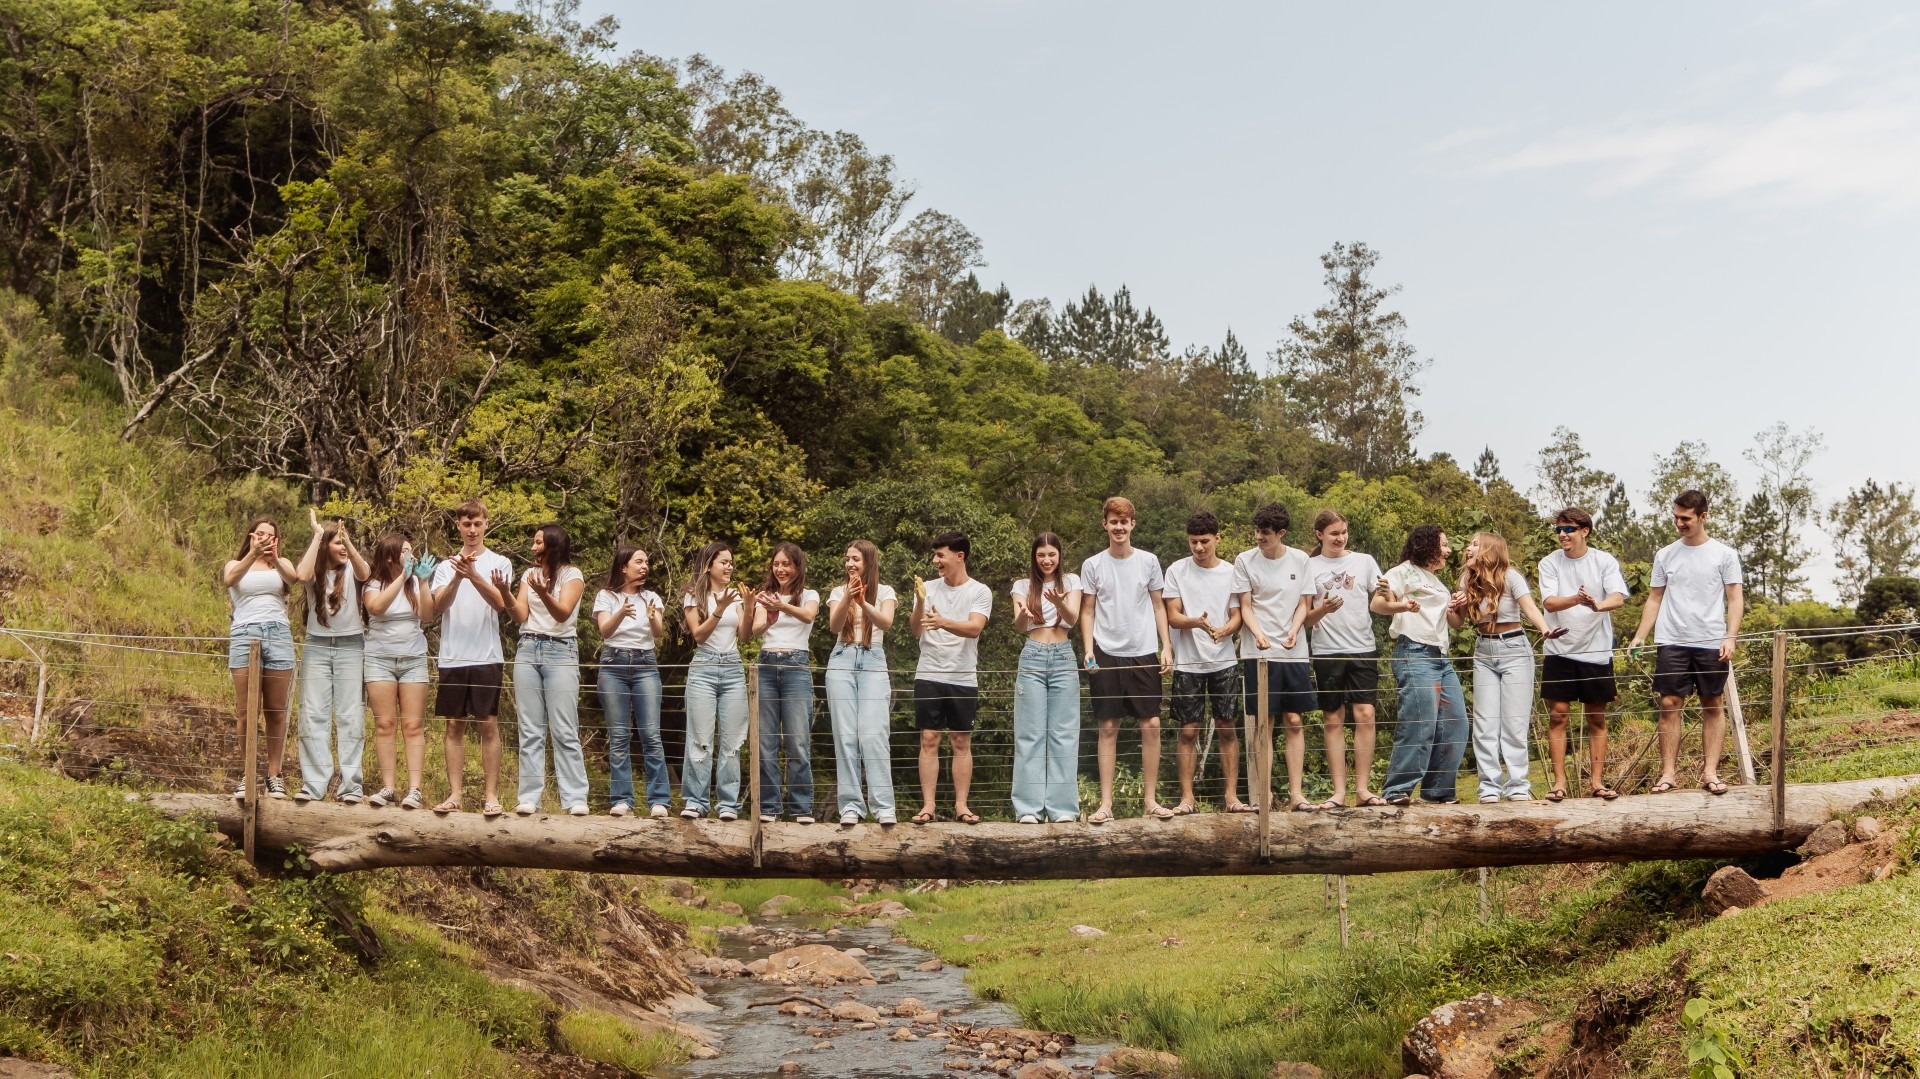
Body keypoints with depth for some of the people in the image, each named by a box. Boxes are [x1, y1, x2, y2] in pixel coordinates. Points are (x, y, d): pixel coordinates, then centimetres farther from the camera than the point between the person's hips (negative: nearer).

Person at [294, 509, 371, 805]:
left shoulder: (351, 569, 3)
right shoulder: (314, 572, 4)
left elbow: (365, 573, -21)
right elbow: (302, 576, -20)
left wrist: (348, 540, -33)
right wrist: (317, 535, -14)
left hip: (351, 647, -1)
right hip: (317, 647, 1)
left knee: (350, 717, -3)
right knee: (313, 716, -2)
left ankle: (350, 785, -3)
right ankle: (313, 783, -1)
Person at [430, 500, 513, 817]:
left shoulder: (499, 563, 5)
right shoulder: (446, 565, 12)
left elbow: (500, 603, -11)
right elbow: (439, 605, -5)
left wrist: (474, 576, -26)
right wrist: (457, 577, -22)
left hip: (486, 656, -2)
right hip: (452, 657, 2)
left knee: (488, 725, -2)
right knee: (455, 725, 4)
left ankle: (491, 795, 1)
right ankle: (455, 794, 9)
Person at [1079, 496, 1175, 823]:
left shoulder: (1148, 561, 6)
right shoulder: (1092, 565, 4)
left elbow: (1158, 606, 10)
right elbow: (1087, 612, 7)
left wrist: (1166, 646, 1)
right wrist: (1088, 649, -4)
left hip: (1144, 653, 1)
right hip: (1106, 655, -1)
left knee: (1151, 725, -2)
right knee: (1109, 727, 0)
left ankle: (1150, 799, 7)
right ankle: (1106, 803, 2)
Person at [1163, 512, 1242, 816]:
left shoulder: (1231, 573, 3)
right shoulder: (1177, 571, -1)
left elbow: (1237, 618, 2)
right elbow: (1173, 617, -5)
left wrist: (1223, 631, -21)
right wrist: (1197, 623, -26)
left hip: (1224, 662, 1)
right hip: (1188, 663, -1)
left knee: (1227, 728, 4)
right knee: (1188, 731, 0)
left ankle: (1232, 794, 10)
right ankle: (1187, 797, 5)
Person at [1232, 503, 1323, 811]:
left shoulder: (1300, 560, 6)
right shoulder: (1245, 561, 0)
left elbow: (1303, 604, 8)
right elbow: (1245, 607, 0)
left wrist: (1294, 631, -10)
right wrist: (1259, 634, -17)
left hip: (1295, 652, 2)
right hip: (1258, 654, -2)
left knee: (1294, 721, 2)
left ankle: (1296, 793, 6)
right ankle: (1257, 795, 2)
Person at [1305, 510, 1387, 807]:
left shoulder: (1364, 561, 9)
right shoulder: (1310, 567, 5)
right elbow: (1305, 616, 4)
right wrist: (1322, 610, -17)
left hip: (1363, 648, 1)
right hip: (1326, 651, -1)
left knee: (1365, 715, -7)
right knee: (1334, 720, 3)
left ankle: (1362, 788, -2)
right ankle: (1339, 791, 5)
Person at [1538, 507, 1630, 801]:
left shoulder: (1605, 562, -2)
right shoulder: (1550, 563, 0)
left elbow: (1618, 598, -15)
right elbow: (1549, 602, -12)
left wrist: (1598, 605, -38)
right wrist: (1576, 600, -32)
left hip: (1597, 652, 0)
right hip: (1560, 650, 0)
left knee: (1597, 719, 6)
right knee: (1557, 716, -2)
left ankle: (1596, 781, 12)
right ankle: (1560, 781, 3)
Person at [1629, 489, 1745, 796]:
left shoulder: (1724, 554, 3)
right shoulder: (1665, 555, 10)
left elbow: (1735, 600, 2)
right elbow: (1654, 599, 13)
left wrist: (1730, 638, -11)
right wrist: (1640, 636, 2)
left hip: (1711, 644, -1)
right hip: (1672, 642, 1)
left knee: (1713, 706, 3)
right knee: (1670, 705, -3)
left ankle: (1711, 773, 6)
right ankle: (1668, 773, 0)